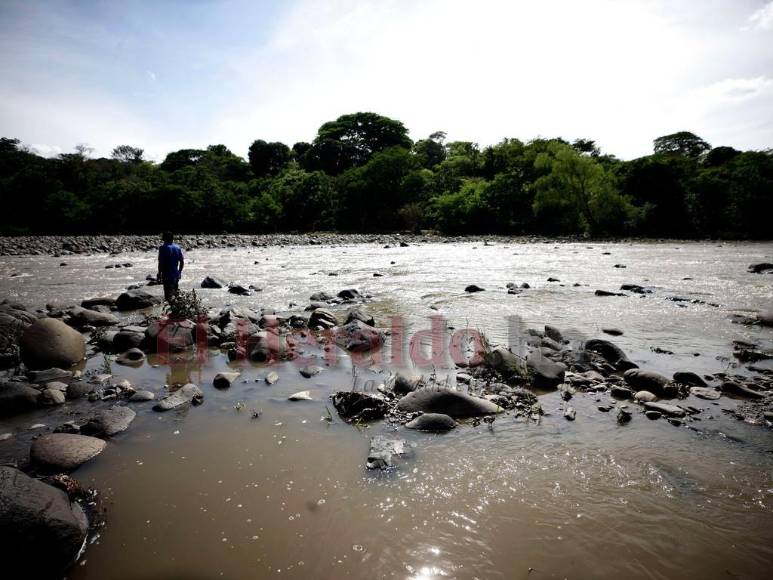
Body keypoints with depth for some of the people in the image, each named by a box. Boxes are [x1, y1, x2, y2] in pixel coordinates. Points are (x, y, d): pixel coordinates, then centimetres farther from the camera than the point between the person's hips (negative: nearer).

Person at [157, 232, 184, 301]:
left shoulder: (163, 248, -12)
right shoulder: (178, 248, 3)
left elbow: (161, 263, -15)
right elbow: (182, 262, 6)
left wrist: (159, 274, -5)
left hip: (167, 275, -5)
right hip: (176, 275, 5)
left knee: (168, 295, 1)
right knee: (175, 293, 20)